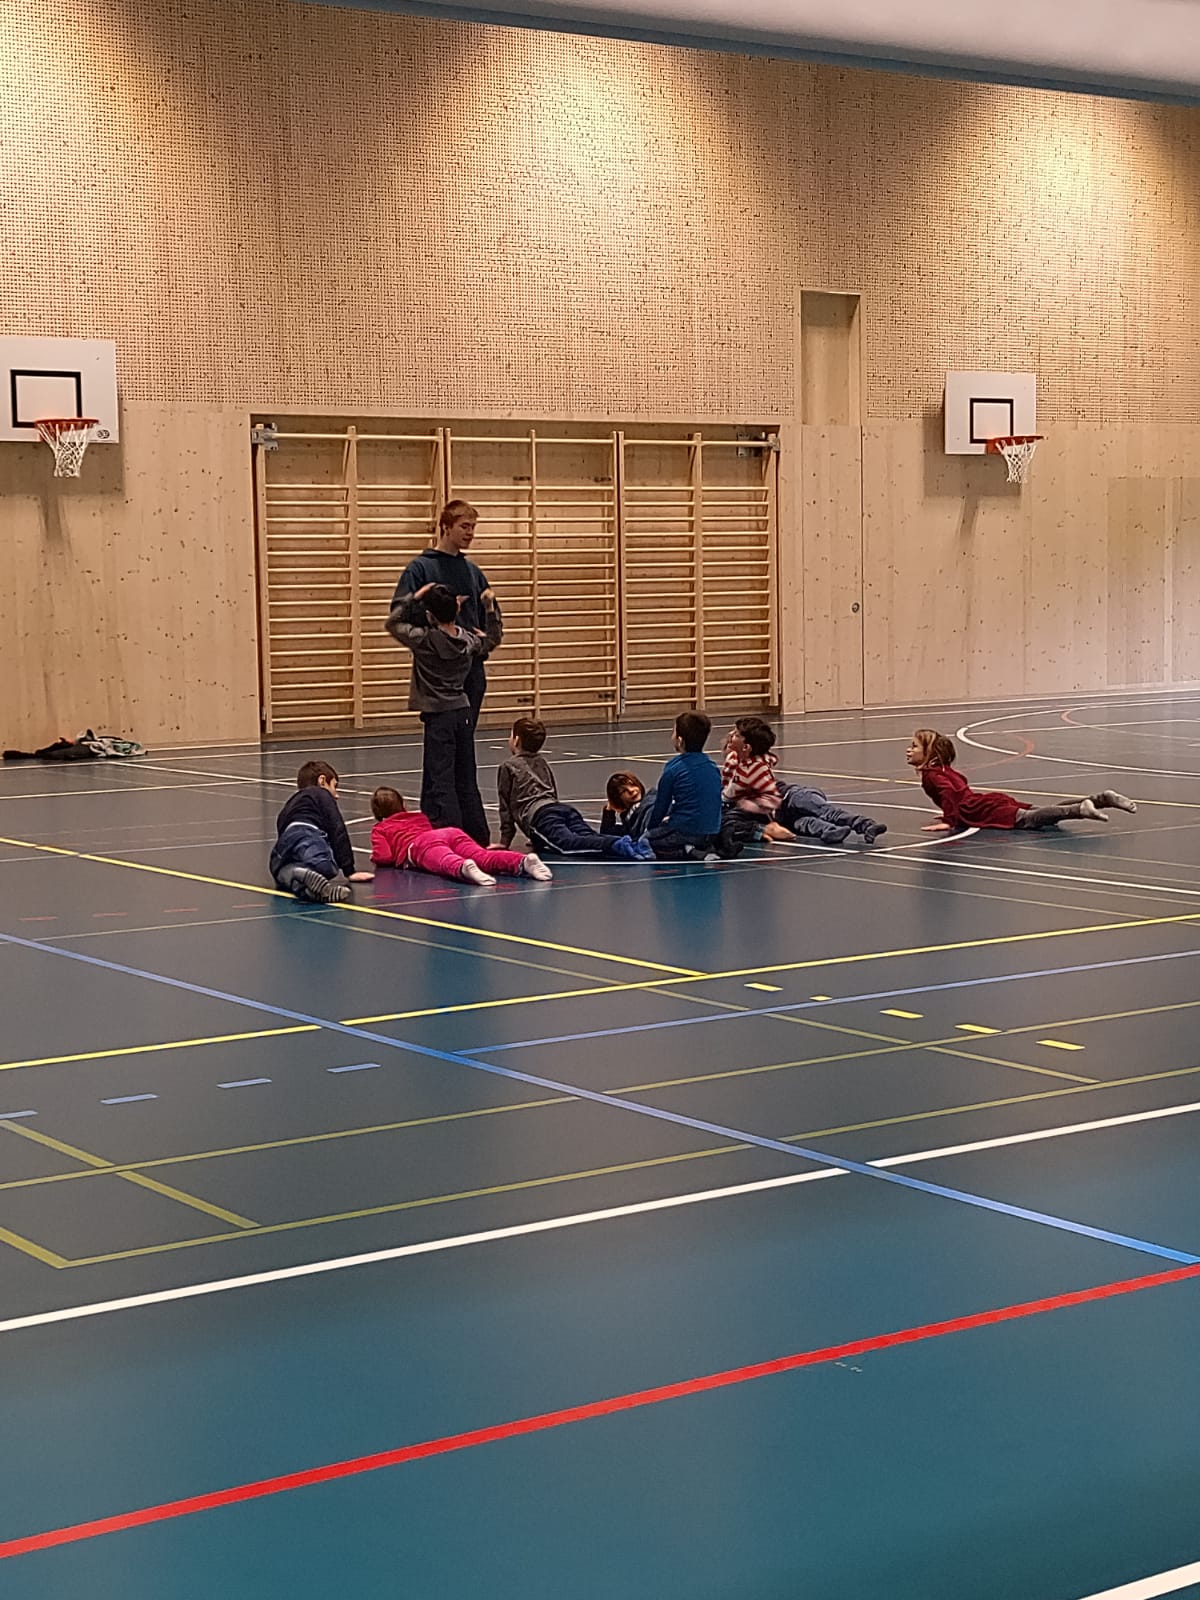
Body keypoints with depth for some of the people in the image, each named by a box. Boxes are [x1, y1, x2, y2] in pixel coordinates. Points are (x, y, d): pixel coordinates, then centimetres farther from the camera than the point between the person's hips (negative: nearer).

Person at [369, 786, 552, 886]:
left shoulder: (379, 829, 27)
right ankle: (523, 861, -49)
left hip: (420, 845, -4)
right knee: (484, 858, -21)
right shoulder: (419, 816, 42)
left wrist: (374, 857, 33)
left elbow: (384, 857, 11)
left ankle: (465, 867, -74)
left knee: (445, 862, -38)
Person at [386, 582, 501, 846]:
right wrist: (490, 609, 24)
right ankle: (478, 837, 19)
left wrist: (414, 598, 5)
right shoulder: (469, 640, 3)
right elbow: (492, 639, 25)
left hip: (438, 717, -6)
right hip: (463, 712, 6)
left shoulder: (424, 639, -12)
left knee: (440, 781, -5)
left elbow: (393, 623, 3)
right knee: (466, 781, 14)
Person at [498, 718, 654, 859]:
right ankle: (632, 844, -45)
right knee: (590, 837, -17)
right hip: (562, 807, 7)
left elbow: (506, 804, 14)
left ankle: (616, 845, -56)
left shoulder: (507, 766, 17)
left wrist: (505, 840, 18)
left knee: (567, 843, -30)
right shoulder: (542, 762, 35)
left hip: (538, 814, -6)